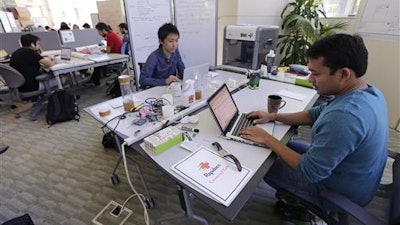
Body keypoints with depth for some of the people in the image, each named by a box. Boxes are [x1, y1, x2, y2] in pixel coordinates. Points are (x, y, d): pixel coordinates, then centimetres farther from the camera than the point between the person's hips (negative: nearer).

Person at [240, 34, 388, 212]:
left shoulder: (344, 116, -40)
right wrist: (273, 116, -3)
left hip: (339, 194, -8)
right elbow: (316, 114, 2)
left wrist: (267, 139, -23)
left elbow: (308, 172, -31)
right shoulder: (368, 92, -8)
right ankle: (293, 199, 32)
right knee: (288, 146, 19)